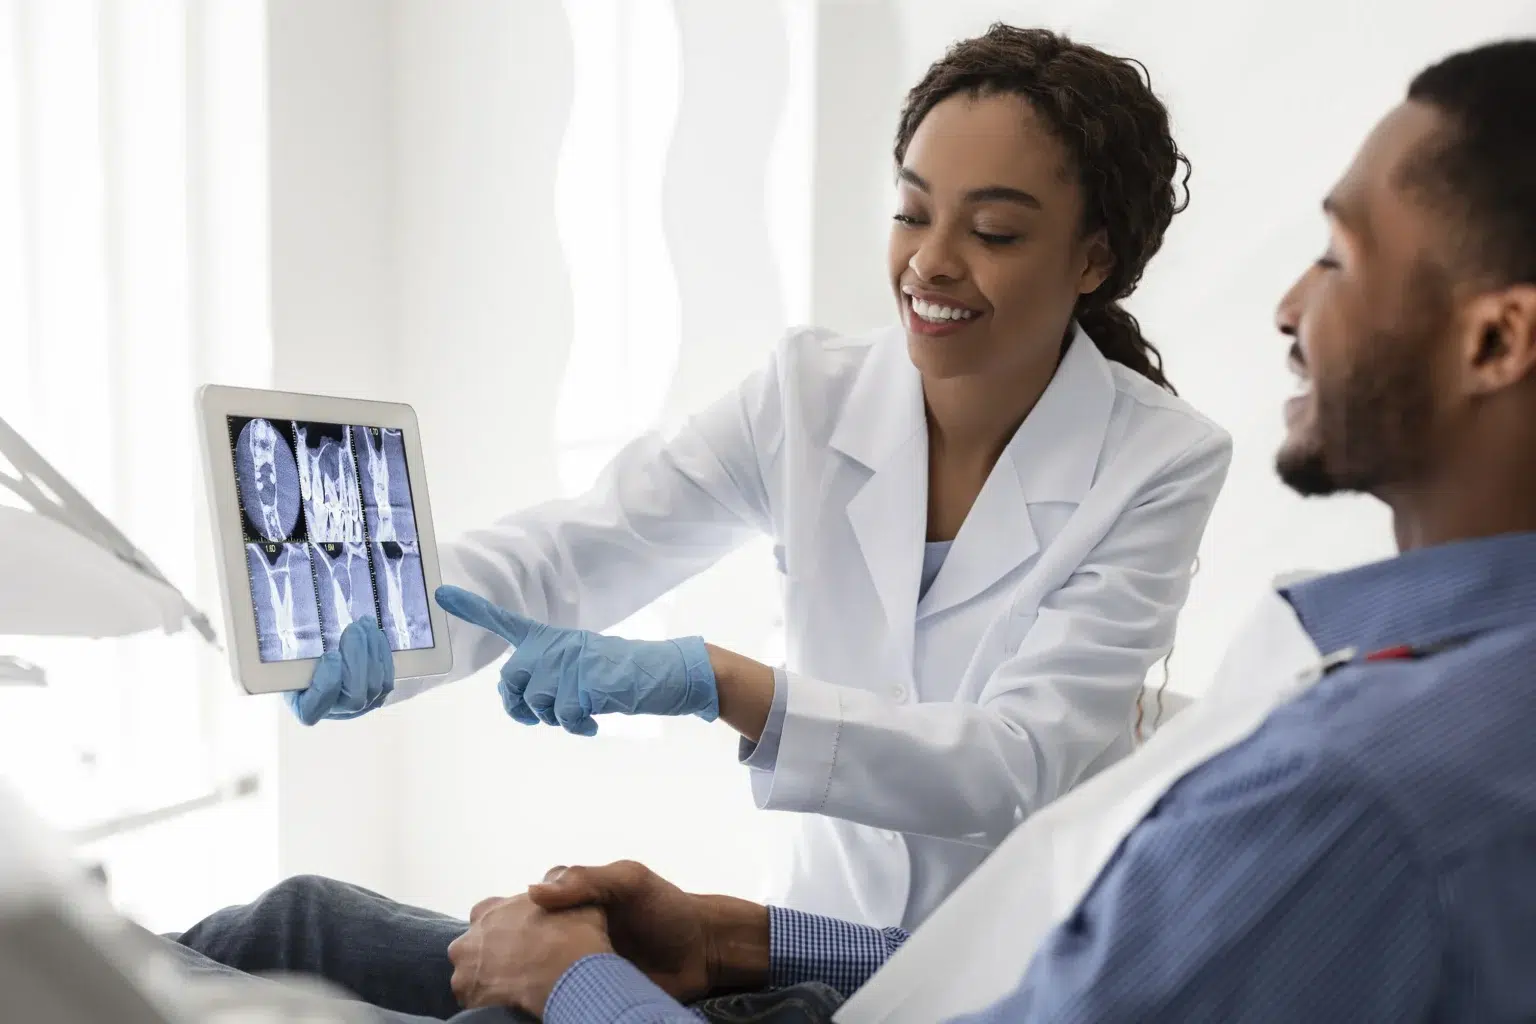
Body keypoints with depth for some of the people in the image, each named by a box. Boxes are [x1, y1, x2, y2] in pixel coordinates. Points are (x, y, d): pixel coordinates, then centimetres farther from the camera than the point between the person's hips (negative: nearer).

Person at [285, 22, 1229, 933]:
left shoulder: (1161, 465, -15)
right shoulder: (812, 395, -5)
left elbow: (1016, 766, -23)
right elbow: (581, 545, -11)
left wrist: (717, 683, -36)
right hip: (833, 926, 3)